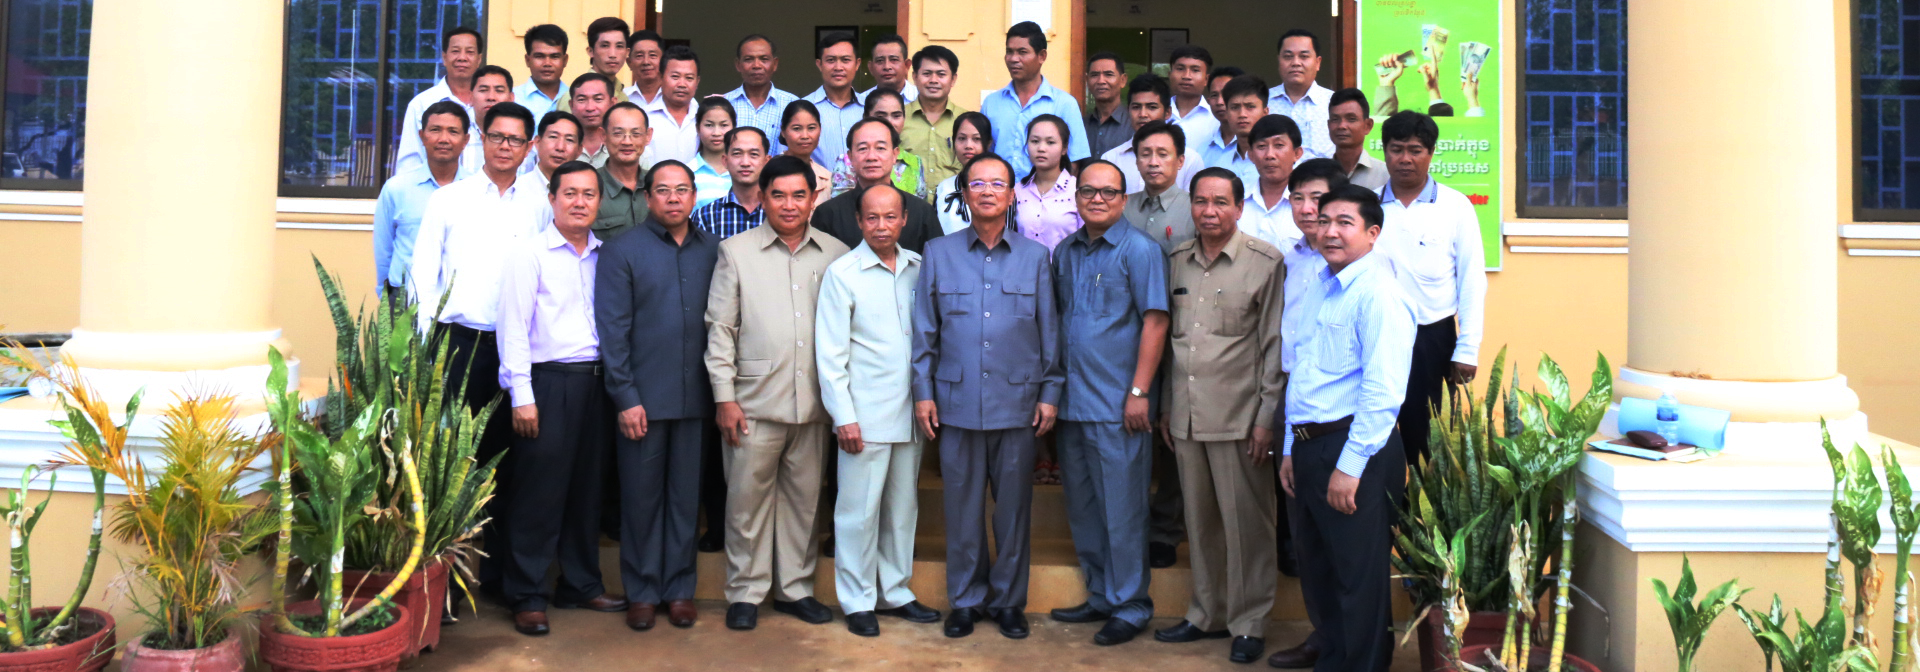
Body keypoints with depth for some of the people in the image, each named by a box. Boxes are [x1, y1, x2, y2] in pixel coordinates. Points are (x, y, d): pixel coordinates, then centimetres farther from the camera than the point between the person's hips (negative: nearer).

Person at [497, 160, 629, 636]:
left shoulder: (605, 256, 11)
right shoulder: (529, 254, -2)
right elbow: (514, 327, -6)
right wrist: (522, 396, -11)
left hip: (595, 380, 5)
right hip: (548, 382, -5)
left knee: (588, 487, 12)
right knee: (539, 491, -1)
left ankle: (581, 584, 25)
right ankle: (528, 596, 9)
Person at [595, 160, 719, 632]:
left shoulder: (711, 251, 8)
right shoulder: (621, 252, 0)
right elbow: (613, 330, -4)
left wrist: (720, 390, 2)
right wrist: (625, 398, -9)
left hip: (695, 396, 2)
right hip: (643, 397, -2)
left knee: (685, 495, 10)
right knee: (642, 496, 7)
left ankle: (679, 588, 21)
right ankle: (642, 592, 19)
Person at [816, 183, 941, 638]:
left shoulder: (918, 268, 7)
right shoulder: (842, 273, -4)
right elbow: (830, 353, -6)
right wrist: (843, 416, -10)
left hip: (910, 412, 4)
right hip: (865, 414, -4)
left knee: (903, 507, 12)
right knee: (859, 510, 1)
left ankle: (895, 592, 26)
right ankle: (858, 601, 15)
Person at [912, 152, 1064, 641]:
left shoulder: (1034, 257, 7)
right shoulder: (938, 254, 7)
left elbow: (1049, 331, 8)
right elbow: (924, 332, 7)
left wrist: (1050, 393, 3)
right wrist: (923, 391, 2)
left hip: (1018, 404, 0)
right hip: (957, 403, 0)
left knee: (1014, 507, 6)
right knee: (962, 507, 6)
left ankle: (1009, 600, 20)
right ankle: (965, 600, 20)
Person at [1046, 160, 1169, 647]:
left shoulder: (1139, 250, -6)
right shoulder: (1065, 252, 11)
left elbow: (1155, 322, -10)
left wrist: (1139, 393, -15)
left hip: (1117, 405, -6)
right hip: (1072, 401, 6)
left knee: (1121, 510, 0)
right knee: (1082, 509, 13)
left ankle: (1130, 606, 13)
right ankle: (1100, 596, 26)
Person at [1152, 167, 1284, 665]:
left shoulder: (1265, 262, -4)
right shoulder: (1176, 263, 11)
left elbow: (1275, 345, -5)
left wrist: (1266, 418, -8)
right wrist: (1165, 406, 13)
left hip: (1239, 418, -5)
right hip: (1186, 417, 5)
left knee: (1245, 522, 1)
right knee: (1199, 521, 13)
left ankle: (1248, 624, 14)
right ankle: (1207, 615, 26)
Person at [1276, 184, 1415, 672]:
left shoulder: (1377, 293, -12)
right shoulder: (1319, 287, 15)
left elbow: (1383, 391, -19)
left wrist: (1349, 466, -20)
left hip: (1356, 450, -9)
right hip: (1310, 446, 9)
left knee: (1359, 579, 2)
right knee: (1318, 572, 18)